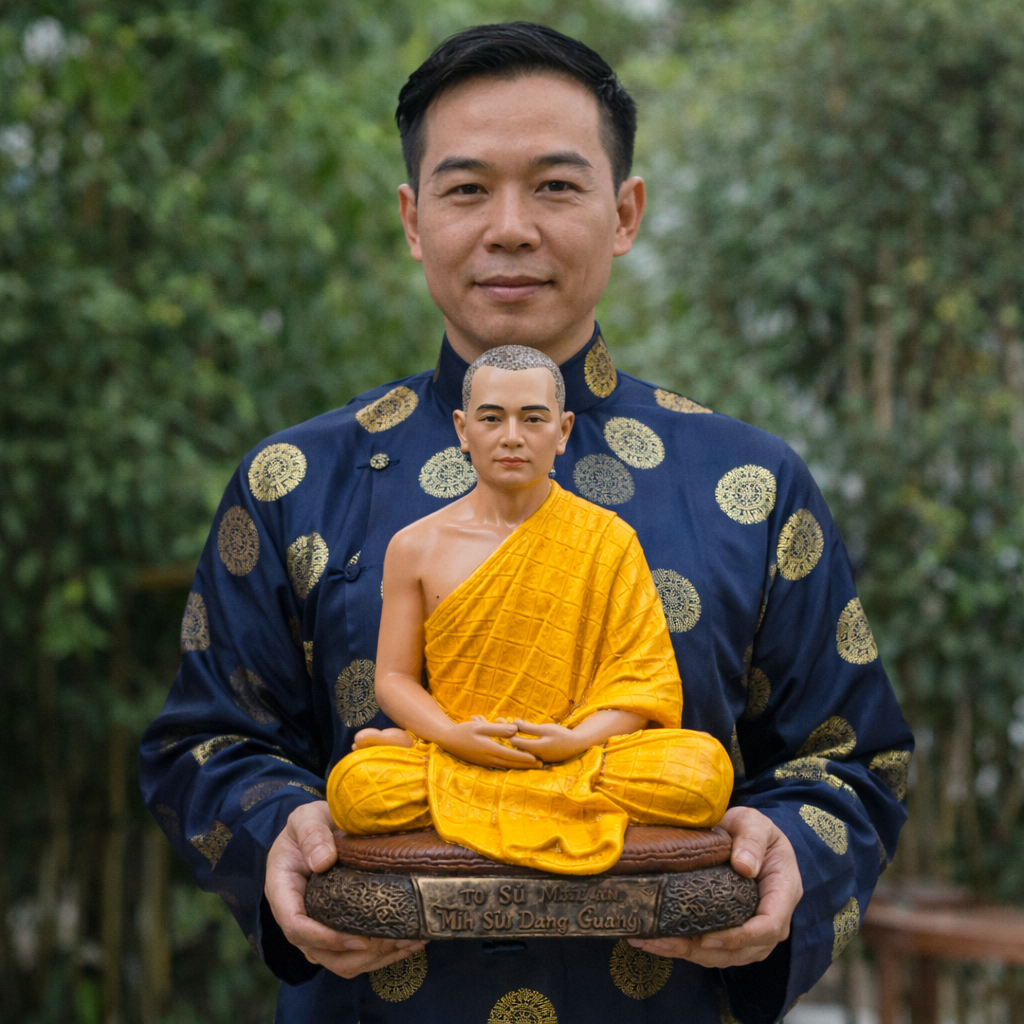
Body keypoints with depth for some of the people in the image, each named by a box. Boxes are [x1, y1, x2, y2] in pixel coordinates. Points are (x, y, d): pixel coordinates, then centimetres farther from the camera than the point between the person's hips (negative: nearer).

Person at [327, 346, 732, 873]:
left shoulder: (607, 541, 4)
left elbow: (644, 681, 0)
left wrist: (577, 740, -19)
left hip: (581, 757, 1)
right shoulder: (415, 547, 7)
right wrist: (455, 736, -15)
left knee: (703, 769, -30)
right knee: (356, 788, -33)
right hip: (456, 754, -1)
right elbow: (394, 677, 7)